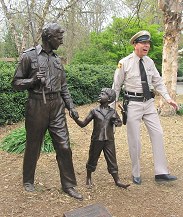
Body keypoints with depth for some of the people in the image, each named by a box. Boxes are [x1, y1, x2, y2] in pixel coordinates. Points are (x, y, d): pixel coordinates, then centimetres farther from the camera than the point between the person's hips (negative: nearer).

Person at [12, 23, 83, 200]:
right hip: (37, 106, -4)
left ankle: (68, 185, 16)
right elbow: (16, 83, 0)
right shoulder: (29, 56, -3)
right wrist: (33, 80, -18)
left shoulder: (57, 59, 13)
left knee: (64, 147, 2)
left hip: (57, 106, 4)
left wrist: (70, 106, 8)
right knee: (33, 146, 10)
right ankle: (28, 181, 34)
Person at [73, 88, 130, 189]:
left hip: (109, 140, 1)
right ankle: (88, 178, 33)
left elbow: (120, 123, 16)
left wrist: (116, 122, -8)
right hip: (96, 140, -1)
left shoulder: (113, 112, 1)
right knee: (92, 160, 12)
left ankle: (117, 180, 20)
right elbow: (83, 124, -1)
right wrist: (75, 119, -19)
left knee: (112, 160, 7)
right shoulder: (94, 111, -3)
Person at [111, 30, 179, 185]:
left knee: (158, 134, 3)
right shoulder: (124, 63, -7)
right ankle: (136, 174, 21)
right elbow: (116, 86, -2)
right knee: (134, 139, 3)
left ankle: (161, 172, 15)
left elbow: (158, 82, 10)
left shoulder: (150, 62, 6)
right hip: (133, 103, -5)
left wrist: (168, 98, -4)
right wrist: (112, 107, -2)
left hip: (149, 102, 5)